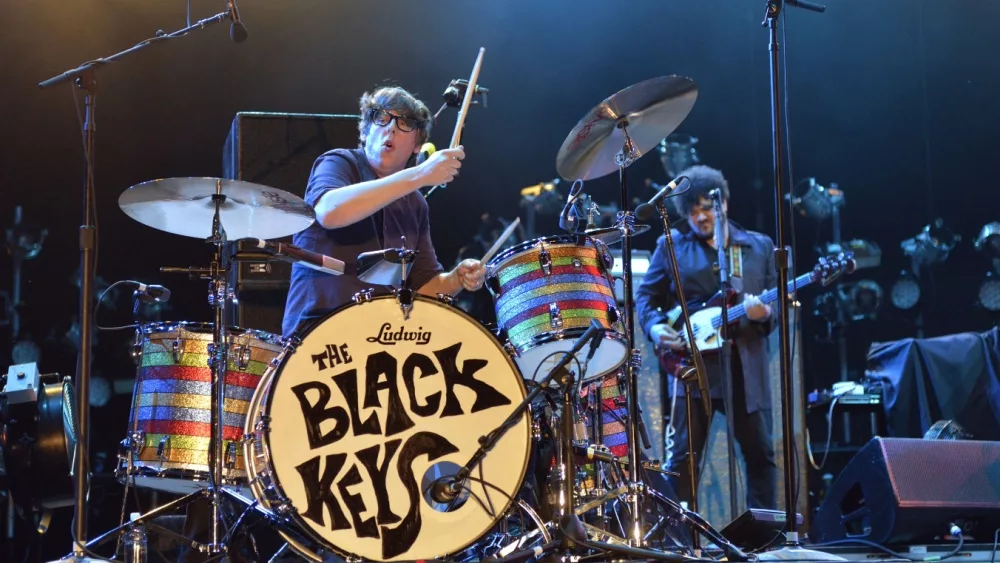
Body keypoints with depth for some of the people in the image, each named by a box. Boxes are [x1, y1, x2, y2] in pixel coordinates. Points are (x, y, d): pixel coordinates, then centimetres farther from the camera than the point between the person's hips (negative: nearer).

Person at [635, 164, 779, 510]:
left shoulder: (761, 247, 13)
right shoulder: (671, 246, 9)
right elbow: (646, 295, 8)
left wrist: (764, 314, -14)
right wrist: (656, 328, -11)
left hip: (746, 365, 2)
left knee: (760, 452, 5)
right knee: (684, 454, -3)